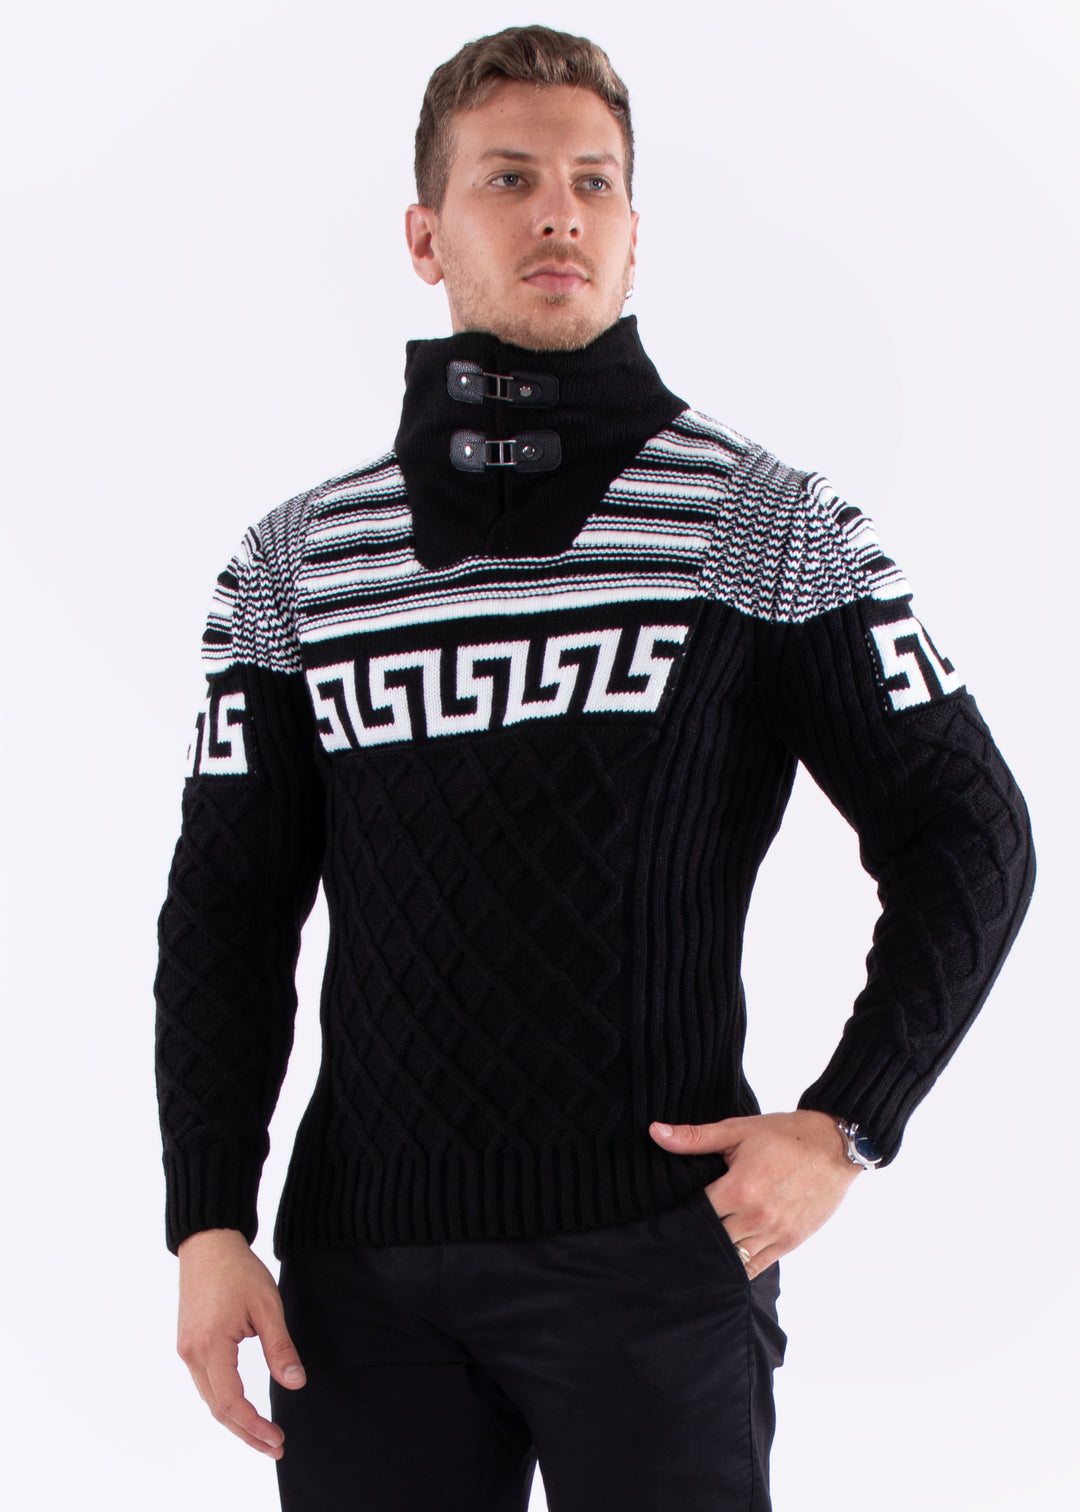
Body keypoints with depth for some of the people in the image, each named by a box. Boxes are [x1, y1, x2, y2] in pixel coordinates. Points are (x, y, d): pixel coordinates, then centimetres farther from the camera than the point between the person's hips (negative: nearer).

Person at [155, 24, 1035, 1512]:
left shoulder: (771, 528, 1)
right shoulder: (296, 565, 9)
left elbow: (965, 837, 4)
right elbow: (231, 910, 10)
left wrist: (847, 1126, -6)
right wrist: (208, 1222, 2)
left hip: (656, 1259, -2)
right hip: (365, 1265, 2)